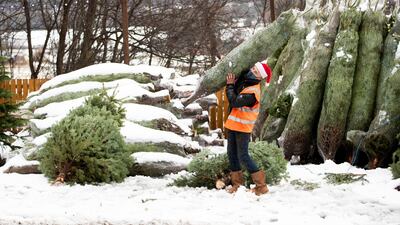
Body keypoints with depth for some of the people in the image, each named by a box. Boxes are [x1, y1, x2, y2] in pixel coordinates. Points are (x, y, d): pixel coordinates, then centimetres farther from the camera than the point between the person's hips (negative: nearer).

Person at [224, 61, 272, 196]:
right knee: (232, 154, 12)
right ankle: (237, 183, 20)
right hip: (234, 124, 9)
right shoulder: (244, 82, 3)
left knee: (243, 157, -8)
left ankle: (261, 186, -3)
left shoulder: (252, 93, -25)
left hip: (243, 127, -9)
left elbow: (234, 102, -27)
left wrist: (230, 85, -15)